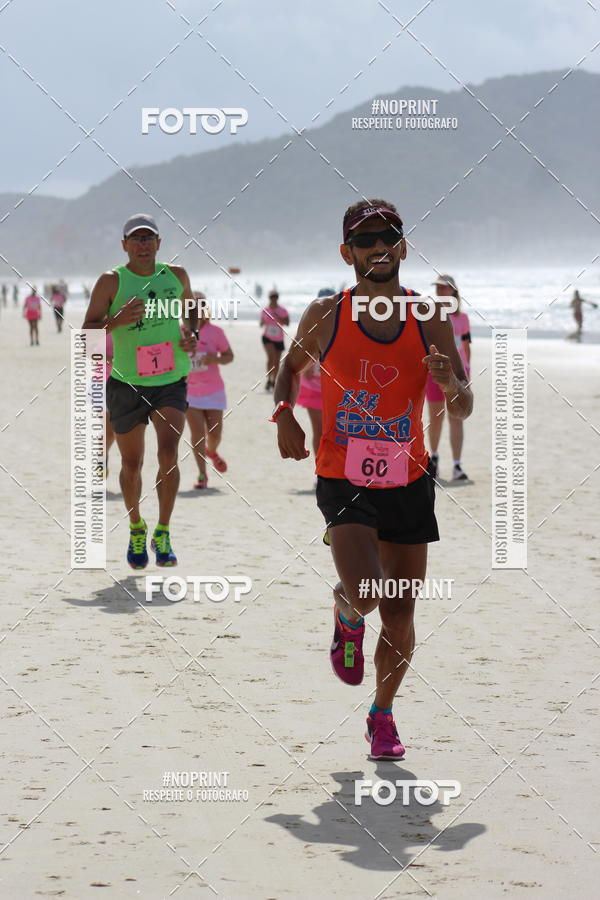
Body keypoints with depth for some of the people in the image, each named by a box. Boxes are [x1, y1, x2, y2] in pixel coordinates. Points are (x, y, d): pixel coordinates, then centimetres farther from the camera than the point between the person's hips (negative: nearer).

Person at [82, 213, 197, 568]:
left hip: (171, 382, 1)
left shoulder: (176, 275, 3)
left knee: (169, 452, -20)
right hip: (127, 384, -1)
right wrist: (116, 321, -28)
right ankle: (136, 528, 35)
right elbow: (87, 332, -9)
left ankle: (163, 535, -10)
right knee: (132, 465, 10)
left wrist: (192, 333, 3)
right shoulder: (111, 282, -7)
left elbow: (192, 307, 24)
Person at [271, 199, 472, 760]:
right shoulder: (324, 316, -4)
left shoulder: (429, 319, -2)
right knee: (365, 593, -22)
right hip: (343, 479, -2)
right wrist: (283, 414, -2)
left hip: (407, 482, 2)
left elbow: (465, 409, -4)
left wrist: (449, 382, -27)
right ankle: (346, 618, 16)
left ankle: (382, 714, 29)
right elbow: (291, 365, 17)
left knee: (400, 615, 5)